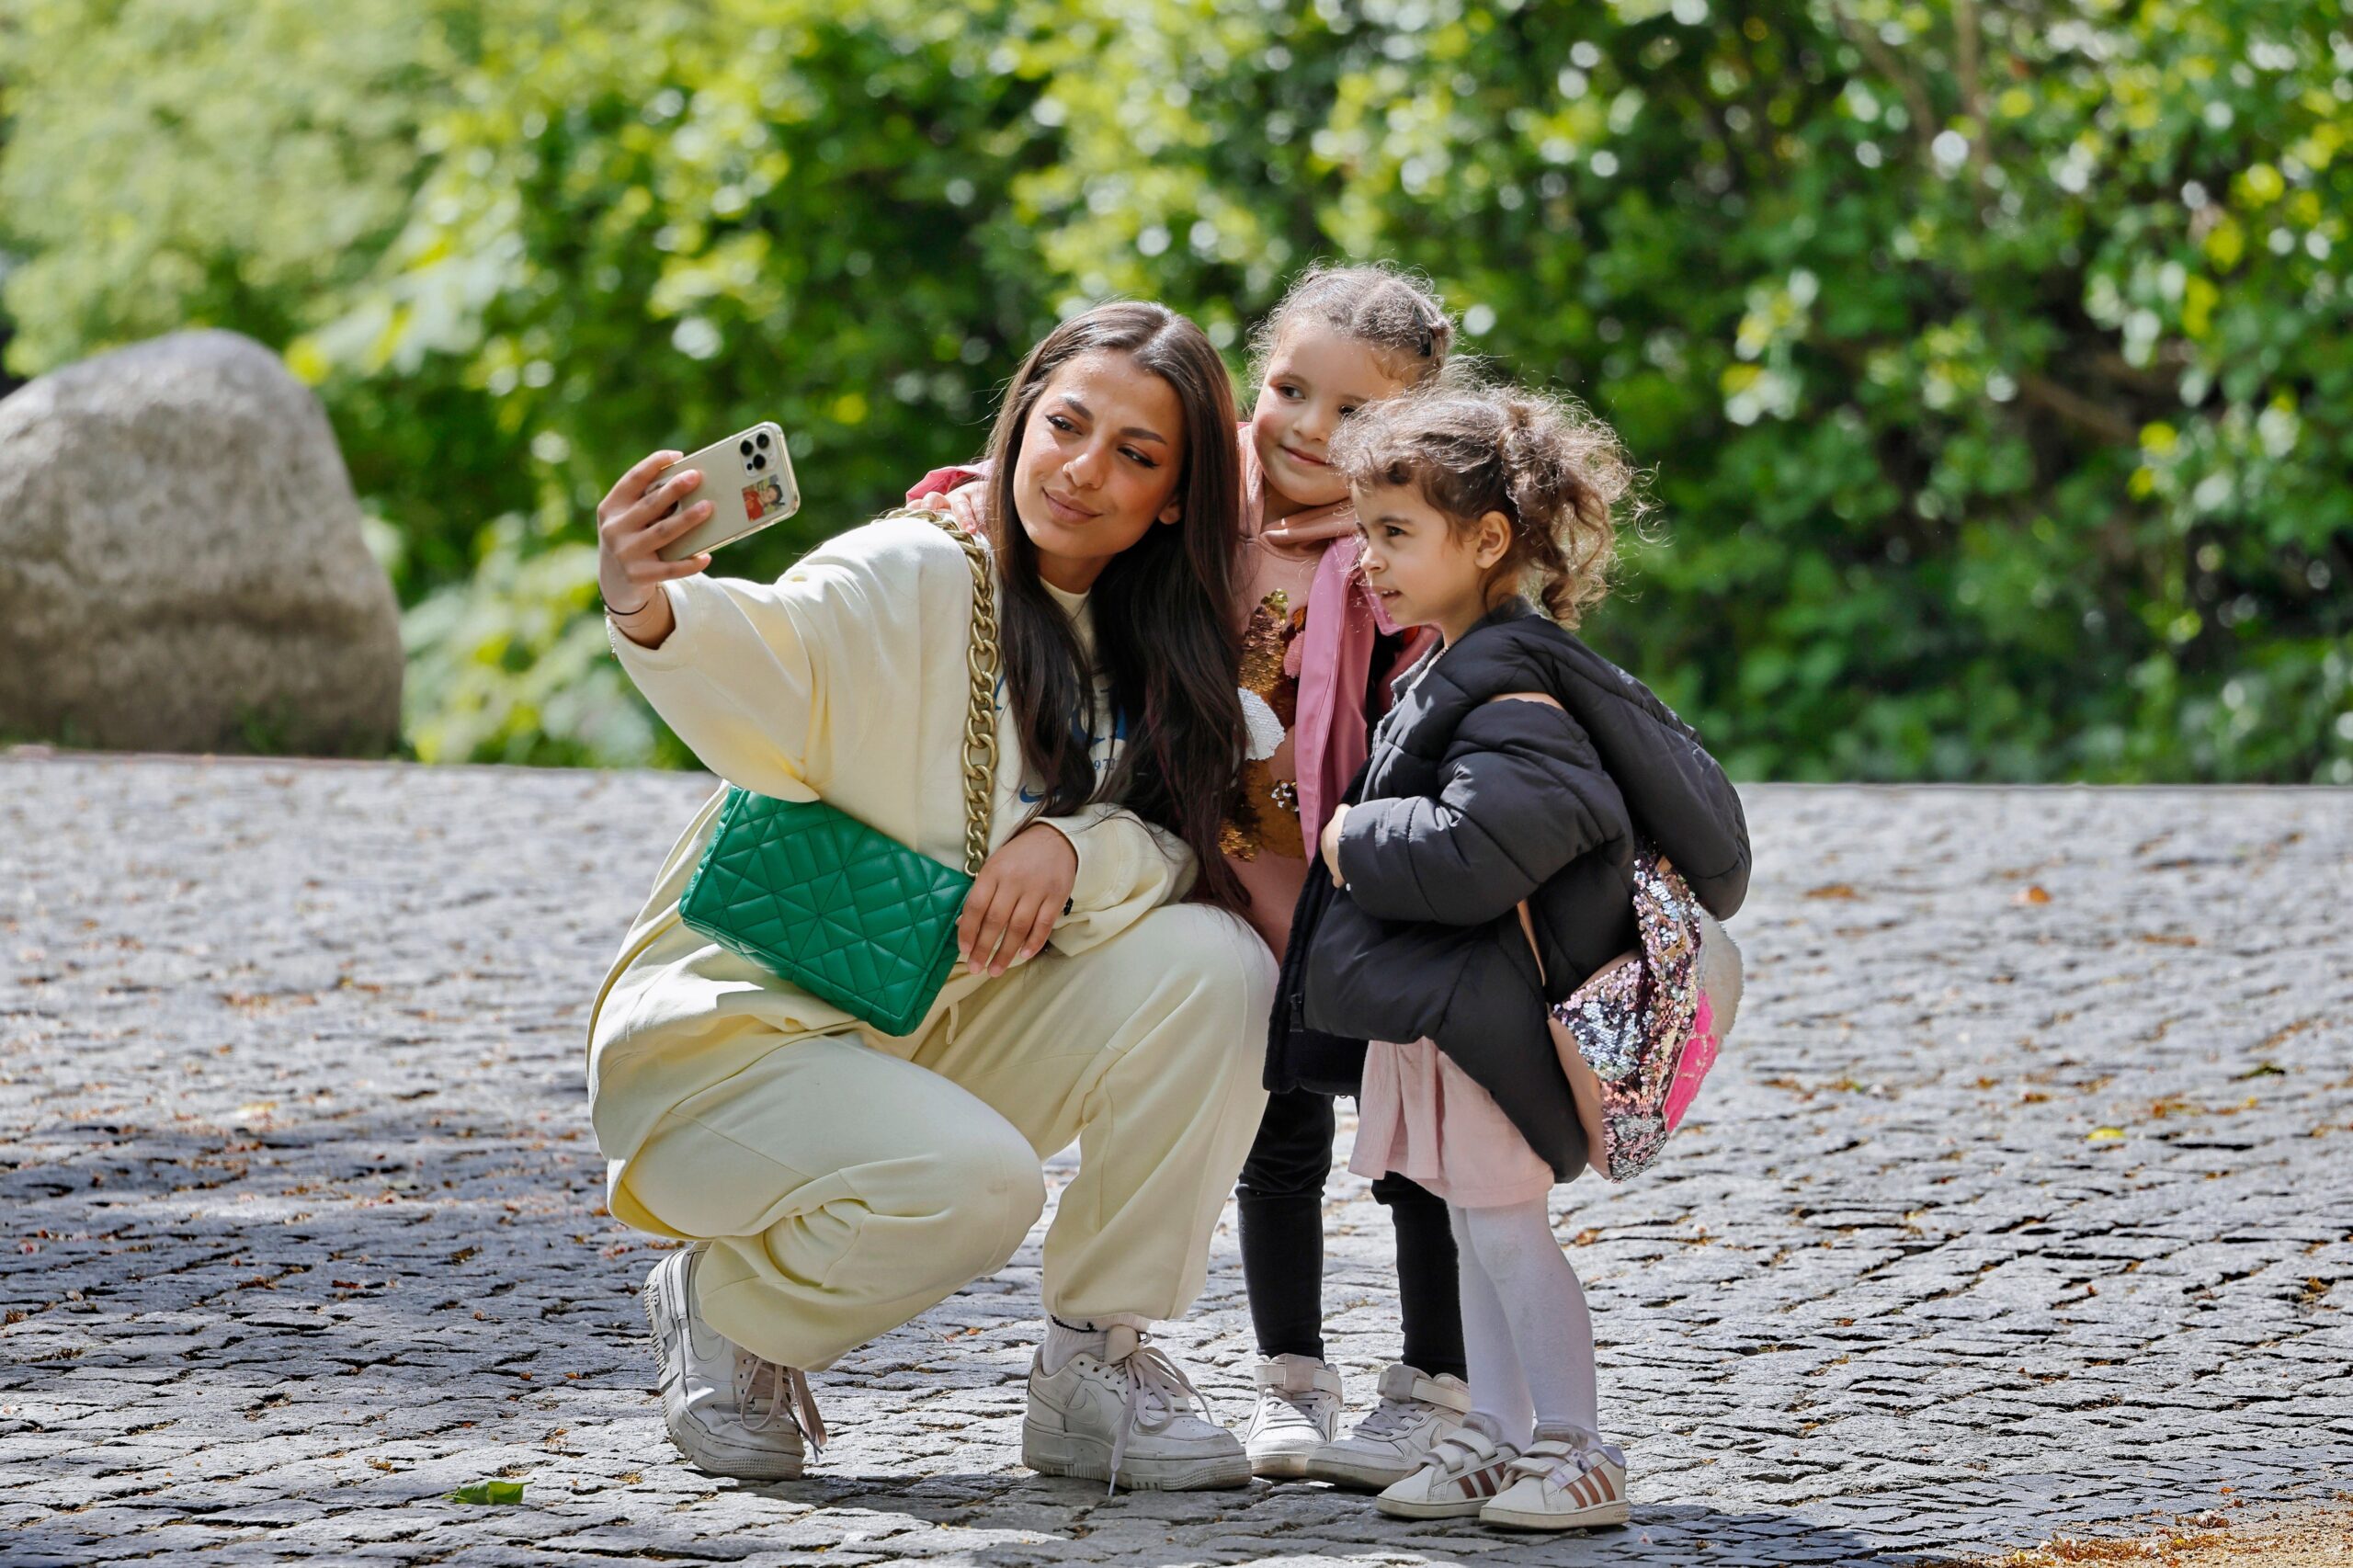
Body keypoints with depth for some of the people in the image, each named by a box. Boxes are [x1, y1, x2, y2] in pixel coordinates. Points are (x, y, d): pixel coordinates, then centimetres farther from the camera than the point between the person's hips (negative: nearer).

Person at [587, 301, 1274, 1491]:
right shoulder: (912, 580, -16)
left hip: (938, 1039, 6)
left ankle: (1096, 1363, -5)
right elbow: (769, 667, -38)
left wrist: (1074, 848, -25)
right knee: (972, 1182, -34)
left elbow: (1184, 852, -2)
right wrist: (650, 611, -61)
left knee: (1212, 961, -16)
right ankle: (726, 1306, -2)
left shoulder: (1147, 655, 6)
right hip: (736, 1038, -6)